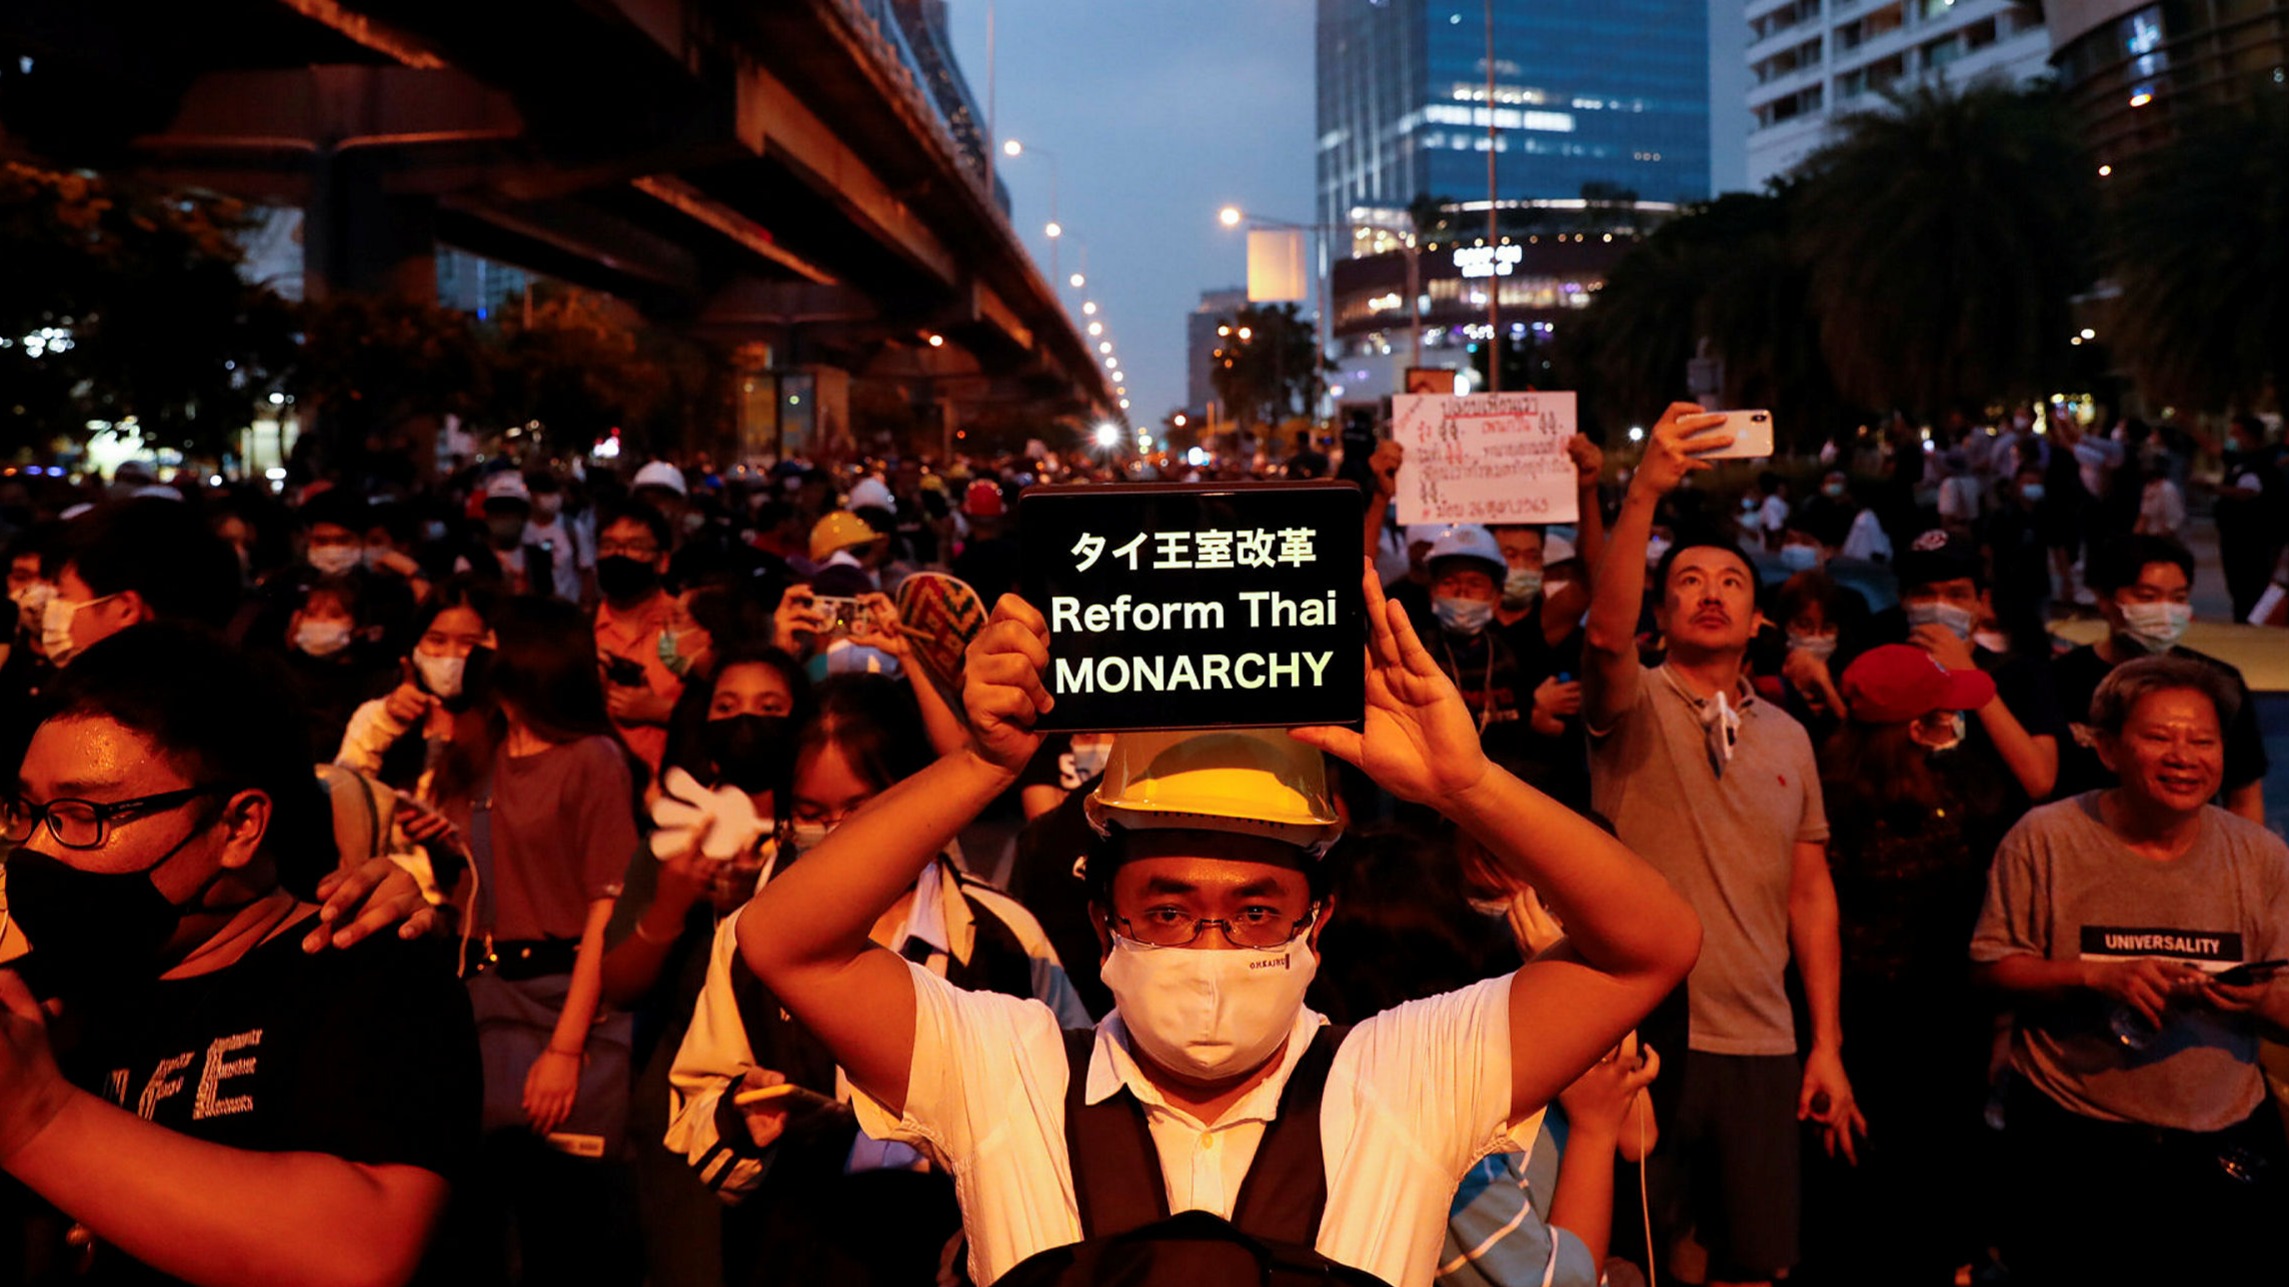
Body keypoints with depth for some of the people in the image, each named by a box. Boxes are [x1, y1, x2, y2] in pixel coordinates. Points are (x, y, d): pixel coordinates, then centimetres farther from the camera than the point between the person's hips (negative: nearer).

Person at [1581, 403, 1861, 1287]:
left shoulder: (1788, 738, 11)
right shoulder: (1635, 705, -2)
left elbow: (1811, 892, 11)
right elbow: (1606, 633, -25)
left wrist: (1827, 1044, 6)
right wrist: (1644, 493, -36)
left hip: (1763, 1046, 4)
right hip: (1643, 1032, -4)